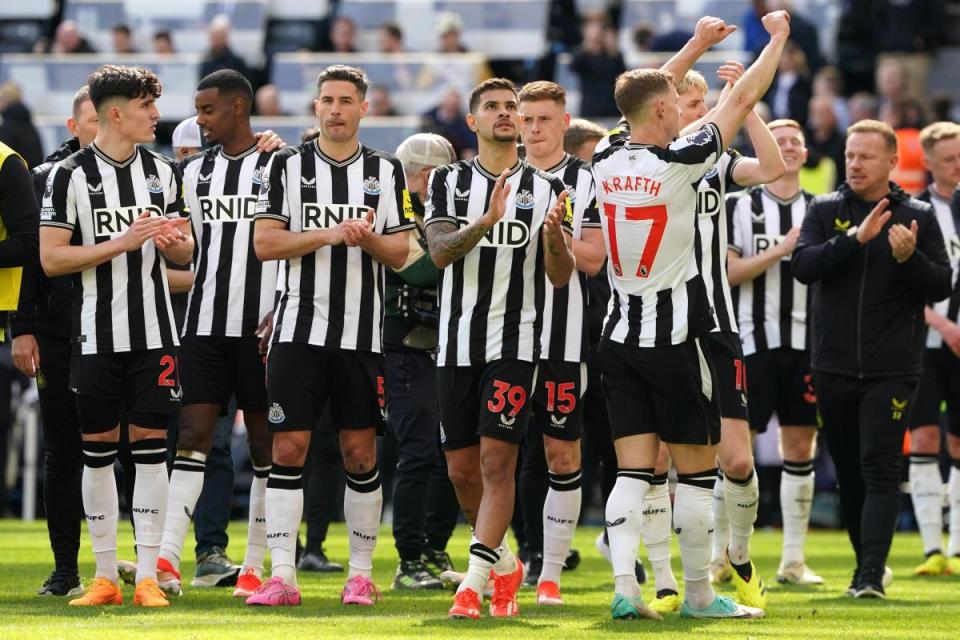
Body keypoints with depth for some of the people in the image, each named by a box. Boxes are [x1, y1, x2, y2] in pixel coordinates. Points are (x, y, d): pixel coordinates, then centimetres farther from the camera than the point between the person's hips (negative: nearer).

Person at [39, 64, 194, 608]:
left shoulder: (162, 172, 10)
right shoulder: (72, 176, -4)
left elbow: (184, 252, 18)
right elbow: (50, 258, -8)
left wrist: (173, 242, -6)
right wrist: (121, 243, -16)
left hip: (155, 333, 3)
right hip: (97, 334, -3)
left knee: (151, 448, -1)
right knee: (98, 451, 2)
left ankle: (149, 576, 1)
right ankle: (105, 577, 9)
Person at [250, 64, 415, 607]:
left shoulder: (386, 171, 8)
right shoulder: (288, 166, 5)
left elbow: (400, 253, 5)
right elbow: (265, 242, -3)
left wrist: (368, 238, -16)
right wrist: (330, 234, -14)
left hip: (362, 333, 1)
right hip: (299, 330, -1)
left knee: (360, 453, 4)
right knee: (288, 447, -5)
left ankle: (361, 573, 12)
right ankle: (282, 576, -5)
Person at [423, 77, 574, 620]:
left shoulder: (547, 188, 5)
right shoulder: (450, 181, 8)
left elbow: (561, 277, 1)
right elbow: (440, 251, -8)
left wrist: (554, 235, -20)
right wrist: (487, 221, -25)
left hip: (516, 344, -3)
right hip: (458, 343, 3)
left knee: (497, 460, -13)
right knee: (462, 469, 7)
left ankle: (475, 580, -14)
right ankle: (505, 564, 28)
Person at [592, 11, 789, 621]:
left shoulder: (607, 158, 2)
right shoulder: (681, 161, -14)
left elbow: (644, 97, 20)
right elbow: (744, 99, -4)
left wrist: (697, 45, 30)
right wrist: (778, 38, 11)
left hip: (620, 336, 6)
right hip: (676, 338, -6)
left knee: (634, 470, 3)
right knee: (697, 471, 3)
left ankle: (625, 587, -10)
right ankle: (700, 594, 7)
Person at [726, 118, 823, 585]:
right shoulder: (739, 206, 3)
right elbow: (728, 272, -6)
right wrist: (780, 250, -15)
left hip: (805, 341, 3)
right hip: (754, 340, -3)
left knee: (800, 448, 4)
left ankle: (793, 559, 9)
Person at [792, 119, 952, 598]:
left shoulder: (918, 217, 3)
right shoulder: (825, 211, 5)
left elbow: (941, 287, 0)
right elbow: (802, 266, -10)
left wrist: (909, 257, -19)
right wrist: (855, 239, -23)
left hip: (892, 370, -2)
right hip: (833, 368, 3)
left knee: (880, 469, -13)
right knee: (849, 474, 11)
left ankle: (873, 573, -18)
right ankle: (865, 561, 26)